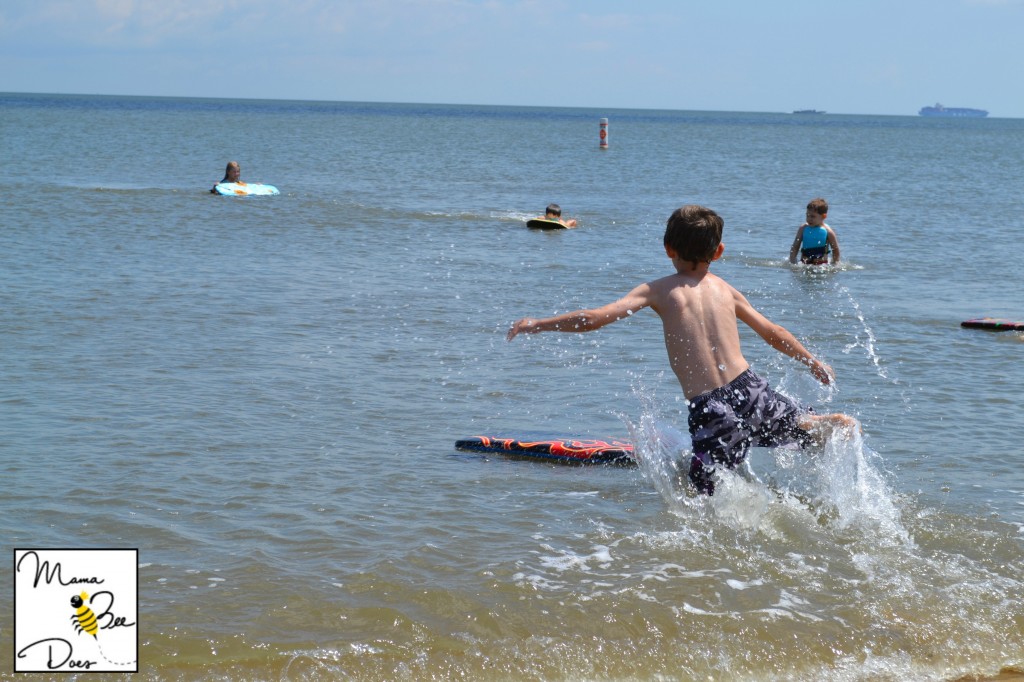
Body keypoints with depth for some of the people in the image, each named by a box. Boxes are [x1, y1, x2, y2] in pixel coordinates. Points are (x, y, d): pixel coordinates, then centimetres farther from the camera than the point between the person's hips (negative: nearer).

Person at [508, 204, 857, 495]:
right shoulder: (724, 289, 15)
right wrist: (812, 361, 42)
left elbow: (593, 318, -4)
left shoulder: (658, 291, 4)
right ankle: (836, 424, -15)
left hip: (708, 411, -3)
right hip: (749, 389, 3)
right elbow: (773, 333, 26)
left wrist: (536, 324, 6)